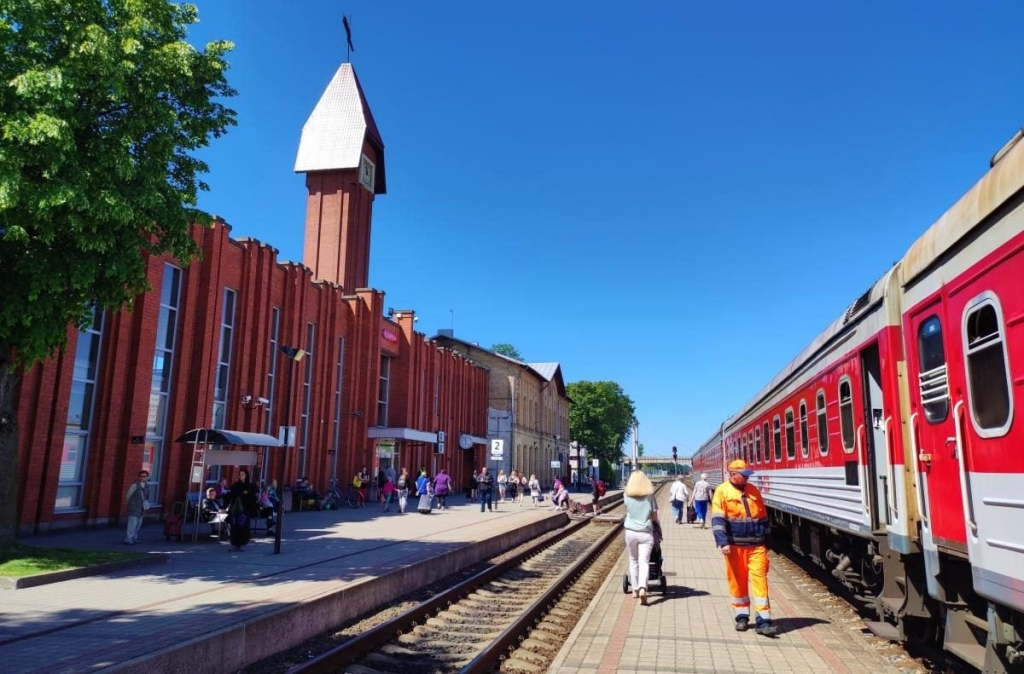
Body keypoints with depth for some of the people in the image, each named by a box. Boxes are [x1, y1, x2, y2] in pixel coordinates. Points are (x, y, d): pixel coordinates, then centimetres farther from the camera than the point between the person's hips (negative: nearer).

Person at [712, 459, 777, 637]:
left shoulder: (753, 490, 11)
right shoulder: (722, 491, -4)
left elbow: (763, 516, 18)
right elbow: (717, 519, -10)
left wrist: (767, 540, 19)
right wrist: (723, 542, -19)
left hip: (757, 545, 3)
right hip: (735, 545, -3)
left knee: (759, 579, -3)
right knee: (737, 581, 7)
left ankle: (763, 621, -2)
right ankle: (742, 616, 22)